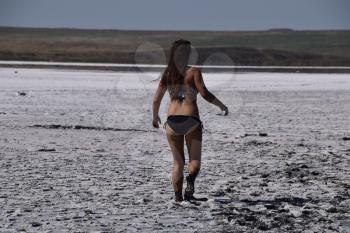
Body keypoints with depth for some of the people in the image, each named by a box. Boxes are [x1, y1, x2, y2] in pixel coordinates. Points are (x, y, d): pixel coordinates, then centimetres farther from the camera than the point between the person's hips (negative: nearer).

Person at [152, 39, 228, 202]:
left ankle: (178, 197, 7)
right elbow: (204, 94, -12)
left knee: (178, 162, 14)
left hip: (172, 121, 3)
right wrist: (221, 105, 2)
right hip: (191, 120, -3)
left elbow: (156, 99, 7)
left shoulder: (167, 74, 6)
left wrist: (155, 117, 23)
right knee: (195, 159, 7)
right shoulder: (194, 72, -4)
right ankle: (190, 182, -24)